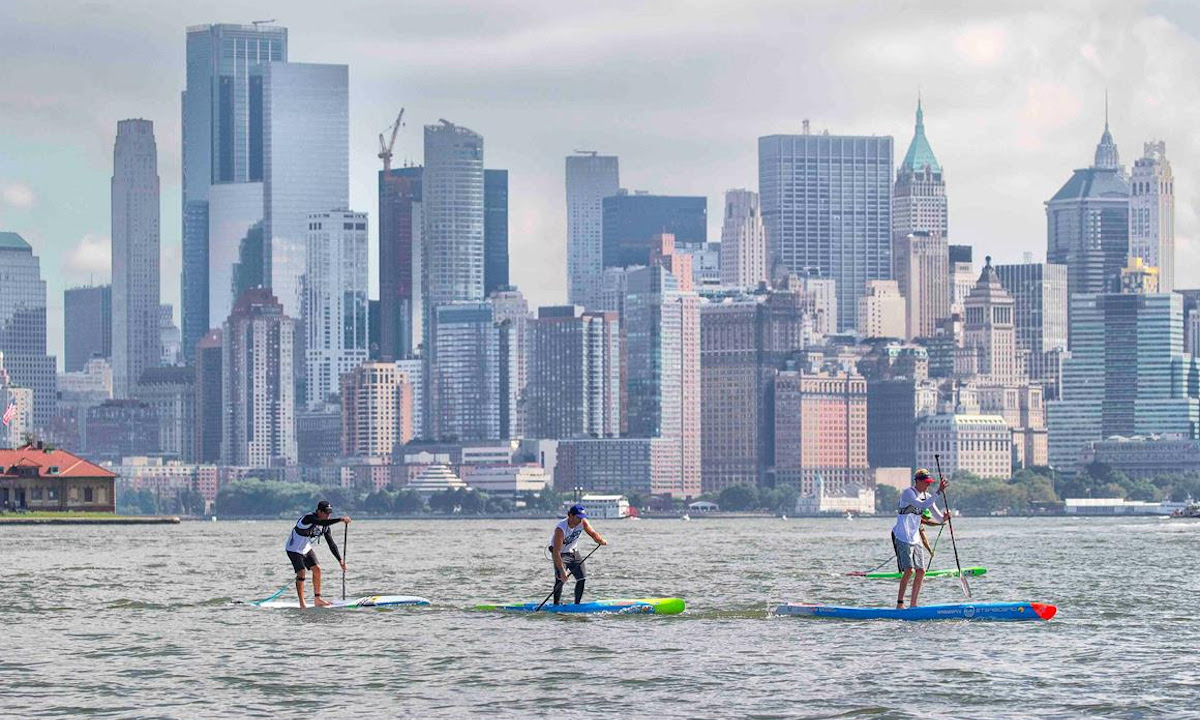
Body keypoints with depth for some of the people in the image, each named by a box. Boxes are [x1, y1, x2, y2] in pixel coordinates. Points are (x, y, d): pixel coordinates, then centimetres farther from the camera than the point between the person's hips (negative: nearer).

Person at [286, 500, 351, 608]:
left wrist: (340, 560, -5)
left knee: (317, 569, 4)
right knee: (301, 572, -17)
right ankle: (302, 604, -14)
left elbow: (331, 544, 0)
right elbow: (322, 522, -48)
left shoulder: (325, 525, -3)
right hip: (294, 549, -8)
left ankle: (317, 599, 14)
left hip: (306, 548, 8)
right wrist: (341, 519, -51)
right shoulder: (309, 518, -28)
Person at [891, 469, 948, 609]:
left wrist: (943, 518, -14)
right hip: (902, 537, -8)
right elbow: (923, 506, -29)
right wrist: (938, 491, -31)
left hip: (915, 538, 8)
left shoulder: (927, 496, 11)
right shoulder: (908, 493, -12)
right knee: (909, 570, -16)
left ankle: (913, 604, 12)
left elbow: (938, 518, 9)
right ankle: (899, 604, -12)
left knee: (920, 571, 4)